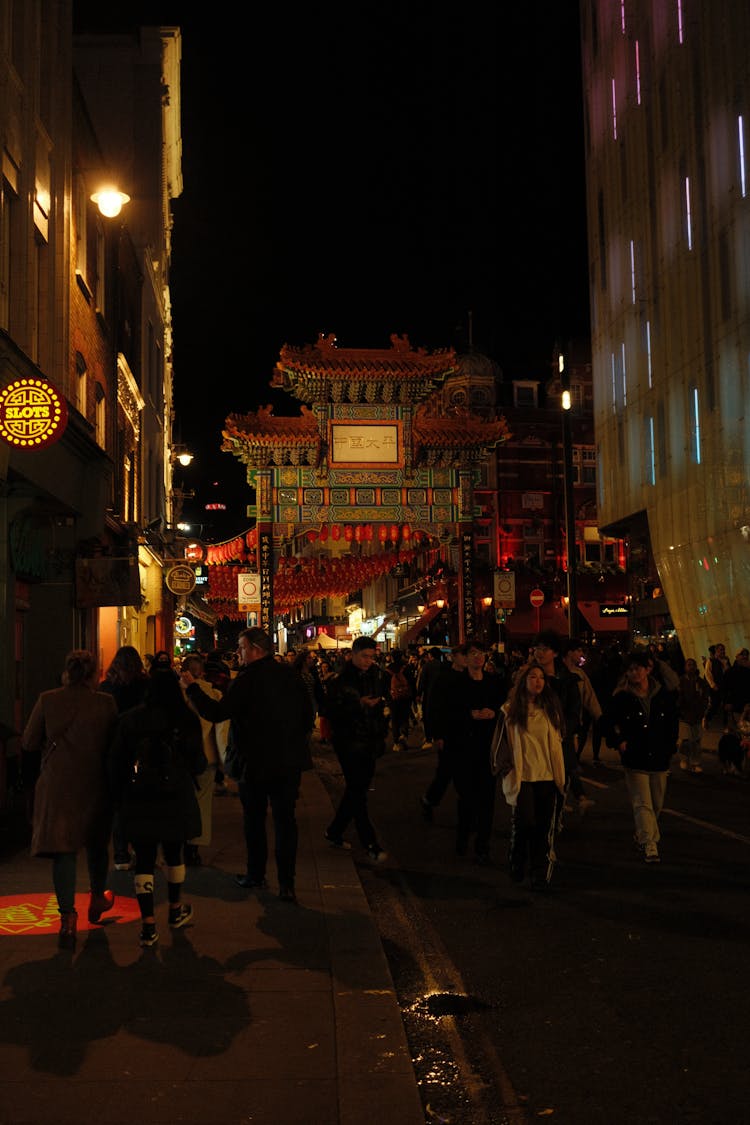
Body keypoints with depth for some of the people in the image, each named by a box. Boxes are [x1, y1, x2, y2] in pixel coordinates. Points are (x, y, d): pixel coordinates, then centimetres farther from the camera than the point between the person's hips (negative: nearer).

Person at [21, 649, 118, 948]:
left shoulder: (47, 700, -8)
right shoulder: (106, 703, -8)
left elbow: (29, 743, -3)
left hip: (57, 785, -1)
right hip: (95, 784, 1)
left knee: (63, 849, 3)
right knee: (97, 843, 22)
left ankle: (68, 917, -6)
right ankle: (97, 899, 40)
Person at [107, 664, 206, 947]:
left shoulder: (130, 719, -1)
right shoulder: (187, 719, -5)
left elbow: (115, 763, 1)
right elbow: (198, 764, -3)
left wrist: (118, 796, 12)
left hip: (138, 800, 0)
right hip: (176, 798, 0)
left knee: (144, 859, 4)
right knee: (173, 852, 18)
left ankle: (148, 924, -1)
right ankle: (175, 910, 34)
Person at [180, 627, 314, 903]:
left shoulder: (247, 679, -16)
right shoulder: (291, 674, 2)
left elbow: (216, 713, -18)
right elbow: (308, 714, 7)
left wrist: (192, 688, -10)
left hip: (256, 763, -4)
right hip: (290, 761, 4)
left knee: (254, 819, 13)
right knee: (285, 820, 6)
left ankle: (256, 876, 23)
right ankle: (287, 884, 4)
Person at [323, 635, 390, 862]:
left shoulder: (377, 676, 7)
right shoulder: (340, 680, -10)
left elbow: (384, 701, 18)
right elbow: (334, 713, -14)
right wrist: (359, 705, -26)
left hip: (370, 742, 6)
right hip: (349, 742, -6)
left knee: (356, 790, 12)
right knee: (357, 791, -5)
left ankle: (334, 832, 28)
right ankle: (370, 843, -1)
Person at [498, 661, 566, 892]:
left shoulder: (550, 708, 9)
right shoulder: (511, 709, -1)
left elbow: (556, 742, 12)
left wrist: (560, 775, 10)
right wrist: (505, 769, 0)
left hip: (547, 777, 3)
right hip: (522, 776, -3)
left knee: (544, 829, 2)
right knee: (523, 823, -2)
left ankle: (540, 876, 11)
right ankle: (517, 868, 23)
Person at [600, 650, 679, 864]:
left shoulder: (664, 696, 1)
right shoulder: (621, 698, -5)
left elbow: (673, 723, 15)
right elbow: (607, 721, 7)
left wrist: (670, 748, 9)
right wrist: (618, 742, -3)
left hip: (659, 758, 3)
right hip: (635, 758, -3)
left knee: (657, 804, 14)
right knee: (642, 804, -10)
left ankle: (642, 836, 34)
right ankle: (650, 846, -12)